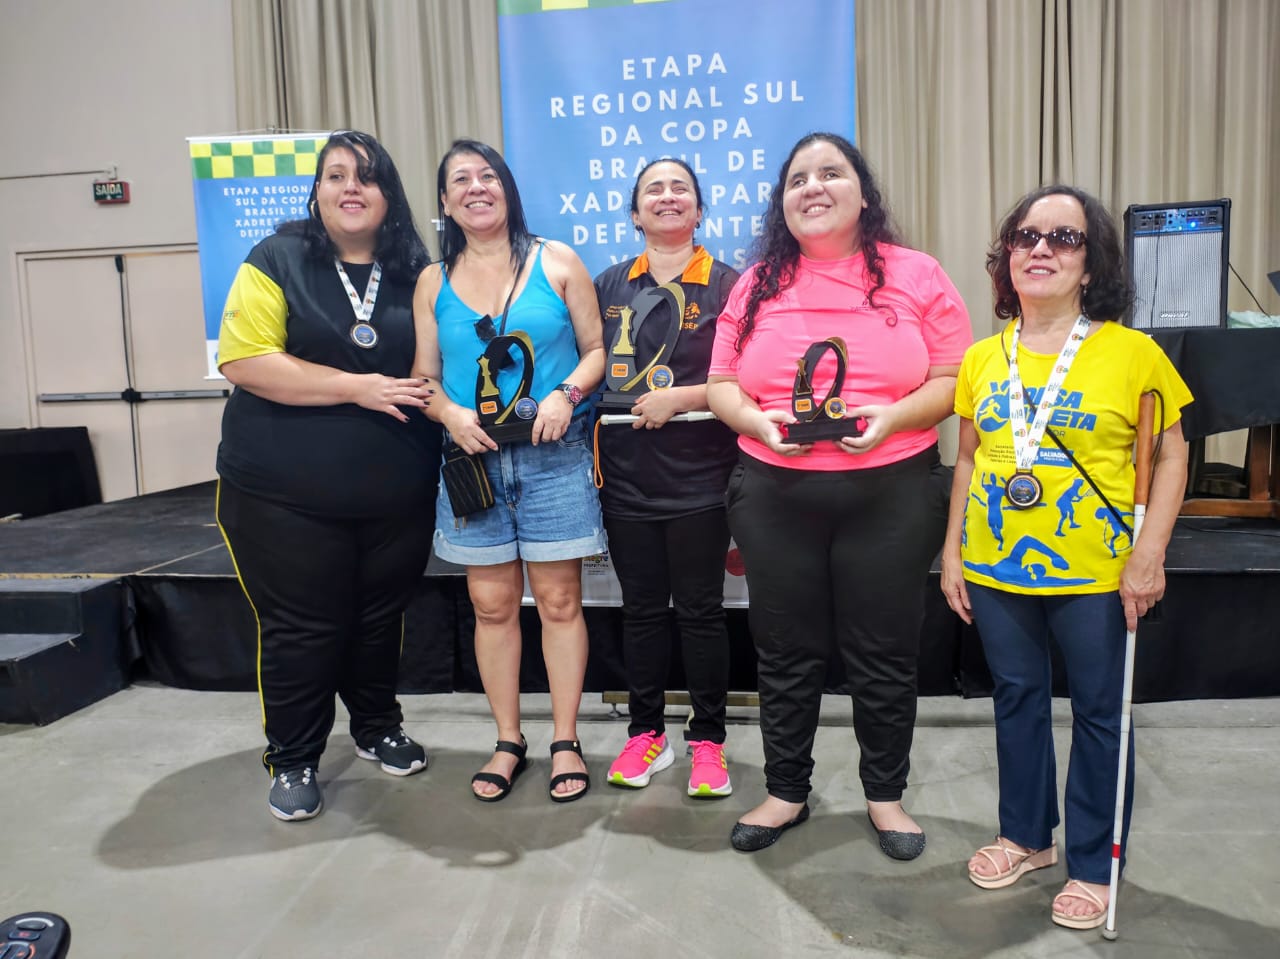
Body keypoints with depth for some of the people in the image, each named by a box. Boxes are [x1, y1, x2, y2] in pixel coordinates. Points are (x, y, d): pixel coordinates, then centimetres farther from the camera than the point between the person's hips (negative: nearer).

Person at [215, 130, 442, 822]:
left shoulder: (416, 271, 6)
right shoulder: (278, 261, -3)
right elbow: (243, 361, -13)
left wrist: (438, 396, -7)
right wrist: (355, 387, -19)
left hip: (398, 494, 3)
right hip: (286, 495, -3)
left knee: (381, 617, 16)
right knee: (300, 629, 5)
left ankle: (378, 727, 38)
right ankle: (293, 760, 25)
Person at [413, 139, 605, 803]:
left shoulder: (557, 263, 3)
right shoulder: (434, 281, 10)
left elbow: (597, 350, 3)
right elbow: (423, 377, 10)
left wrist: (566, 393, -15)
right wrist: (450, 413, -10)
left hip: (554, 457, -2)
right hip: (474, 459, 2)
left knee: (559, 600, 2)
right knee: (492, 605, 7)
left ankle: (565, 742, 17)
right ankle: (508, 742, 22)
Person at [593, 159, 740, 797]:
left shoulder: (727, 285, -2)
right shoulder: (609, 285, 10)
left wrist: (678, 397, -15)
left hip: (699, 475, -3)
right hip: (627, 475, 3)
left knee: (700, 611, 5)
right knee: (641, 608, 12)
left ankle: (707, 740, 20)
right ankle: (645, 732, 26)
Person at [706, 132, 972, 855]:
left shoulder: (917, 276, 3)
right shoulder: (757, 284, 8)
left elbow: (955, 380, 0)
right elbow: (722, 383, 7)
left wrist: (893, 417, -18)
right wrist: (758, 421, -14)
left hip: (891, 493, -1)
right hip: (775, 494, 2)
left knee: (885, 654, 9)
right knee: (786, 652, 12)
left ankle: (887, 795, 31)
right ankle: (787, 792, 31)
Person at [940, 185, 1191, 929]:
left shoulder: (1131, 352, -7)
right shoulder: (982, 358, 3)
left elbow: (1171, 454, -3)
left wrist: (1150, 552, -11)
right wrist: (954, 548, 6)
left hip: (1094, 572, -3)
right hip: (996, 567, 4)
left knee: (1099, 714, 9)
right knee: (1018, 699, 16)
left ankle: (1093, 864, 28)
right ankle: (1027, 836, 36)